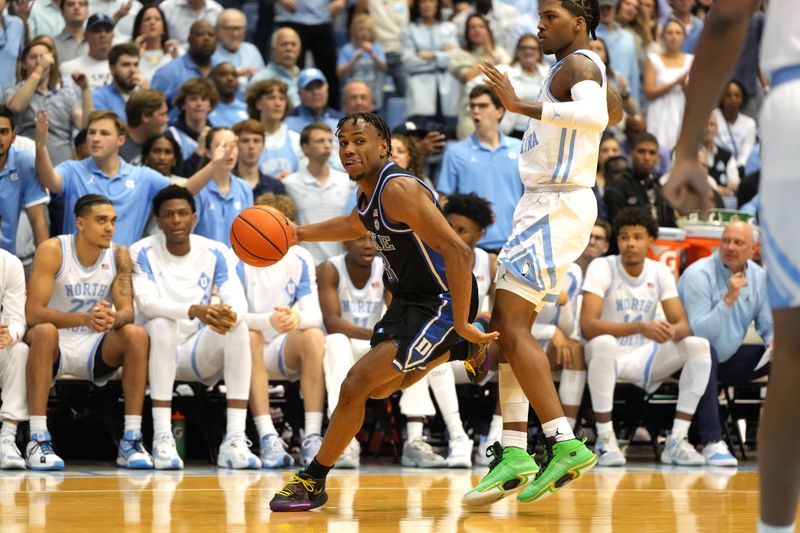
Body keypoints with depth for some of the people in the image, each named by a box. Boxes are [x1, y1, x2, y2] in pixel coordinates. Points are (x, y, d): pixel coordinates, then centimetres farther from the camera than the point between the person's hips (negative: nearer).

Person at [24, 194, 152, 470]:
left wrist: (113, 319, -35)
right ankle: (38, 440, -36)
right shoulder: (52, 250, -14)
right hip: (56, 346, -3)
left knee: (137, 334, -24)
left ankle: (131, 440, -22)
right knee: (45, 332, -36)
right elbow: (32, 313, -22)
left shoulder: (119, 255, -2)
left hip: (95, 346, 3)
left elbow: (128, 312, -9)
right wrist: (85, 318, -37)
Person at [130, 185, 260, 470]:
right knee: (162, 324, -33)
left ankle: (235, 440, -34)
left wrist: (230, 315, -39)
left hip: (202, 354, 2)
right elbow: (146, 302, -22)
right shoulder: (142, 252, -6)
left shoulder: (216, 253, 0)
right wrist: (194, 311, -39)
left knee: (237, 325, -26)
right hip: (160, 351, -2)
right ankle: (162, 438, -38)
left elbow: (237, 301, -12)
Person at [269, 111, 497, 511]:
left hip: (440, 305, -10)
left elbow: (458, 252, -31)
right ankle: (462, 351, 41)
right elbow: (358, 224, 29)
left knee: (356, 384, -16)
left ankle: (312, 482, -3)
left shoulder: (398, 190, -26)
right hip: (408, 300, 10)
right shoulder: (369, 188, 3)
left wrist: (460, 325, -29)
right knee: (377, 389, 26)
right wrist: (301, 233, 16)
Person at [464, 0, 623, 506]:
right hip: (544, 204, 11)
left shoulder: (579, 64, -12)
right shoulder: (583, 66, 18)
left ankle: (566, 443, -18)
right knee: (506, 327, 9)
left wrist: (522, 106, -38)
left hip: (557, 207, -11)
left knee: (513, 328, -15)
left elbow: (596, 116, -35)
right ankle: (514, 454, 7)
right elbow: (615, 109, 41)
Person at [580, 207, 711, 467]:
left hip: (643, 358, 5)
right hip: (608, 357, -5)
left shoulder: (661, 273, 3)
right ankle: (605, 439, -28)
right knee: (604, 343, -39)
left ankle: (677, 440, -17)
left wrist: (672, 331, -29)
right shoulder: (601, 268, -12)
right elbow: (588, 325, -24)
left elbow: (683, 325, -2)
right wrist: (641, 327, -35)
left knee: (699, 346, -16)